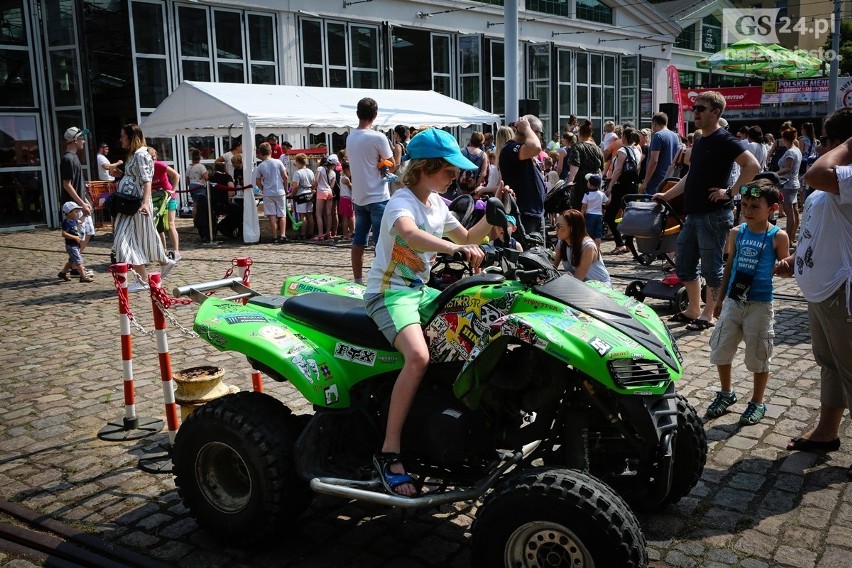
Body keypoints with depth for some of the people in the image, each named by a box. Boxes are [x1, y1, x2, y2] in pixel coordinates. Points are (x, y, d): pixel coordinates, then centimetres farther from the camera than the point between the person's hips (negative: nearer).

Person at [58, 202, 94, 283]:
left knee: (72, 260, 22)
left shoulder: (74, 220, 9)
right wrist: (75, 237, -29)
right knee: (78, 261, -10)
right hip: (71, 245, -10)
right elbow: (64, 233, -28)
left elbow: (80, 221, 33)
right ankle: (83, 277, -10)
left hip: (75, 245, 10)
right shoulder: (67, 222, -20)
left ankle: (62, 273, 35)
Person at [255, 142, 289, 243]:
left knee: (272, 215, 4)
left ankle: (275, 236, 4)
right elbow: (285, 176, -3)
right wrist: (286, 189, 9)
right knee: (282, 215, 6)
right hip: (280, 192, 0)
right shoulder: (278, 162, -3)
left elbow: (257, 182, 2)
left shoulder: (260, 166, -1)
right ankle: (282, 235, -4)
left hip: (268, 194, 0)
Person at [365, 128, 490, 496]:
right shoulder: (402, 202, -16)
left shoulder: (437, 204, 12)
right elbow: (409, 234, -40)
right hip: (389, 292, -9)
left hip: (420, 290, 9)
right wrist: (455, 248, -53)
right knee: (418, 356, -32)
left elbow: (467, 238, 24)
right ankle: (389, 452, -26)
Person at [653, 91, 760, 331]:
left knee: (711, 268, 0)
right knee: (684, 266, 13)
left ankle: (707, 316, 10)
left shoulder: (723, 140, -10)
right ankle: (693, 310, 25)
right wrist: (666, 195, 22)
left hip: (714, 215, -9)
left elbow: (752, 166, -20)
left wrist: (729, 192, -19)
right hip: (693, 214, 9)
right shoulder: (699, 142, 16)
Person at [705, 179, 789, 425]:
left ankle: (757, 403, 23)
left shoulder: (778, 237, -8)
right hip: (733, 301, 4)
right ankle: (726, 393, 31)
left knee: (758, 355, 6)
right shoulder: (736, 233, 3)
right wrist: (720, 299, 13)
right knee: (720, 349, 9)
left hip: (760, 305, -4)